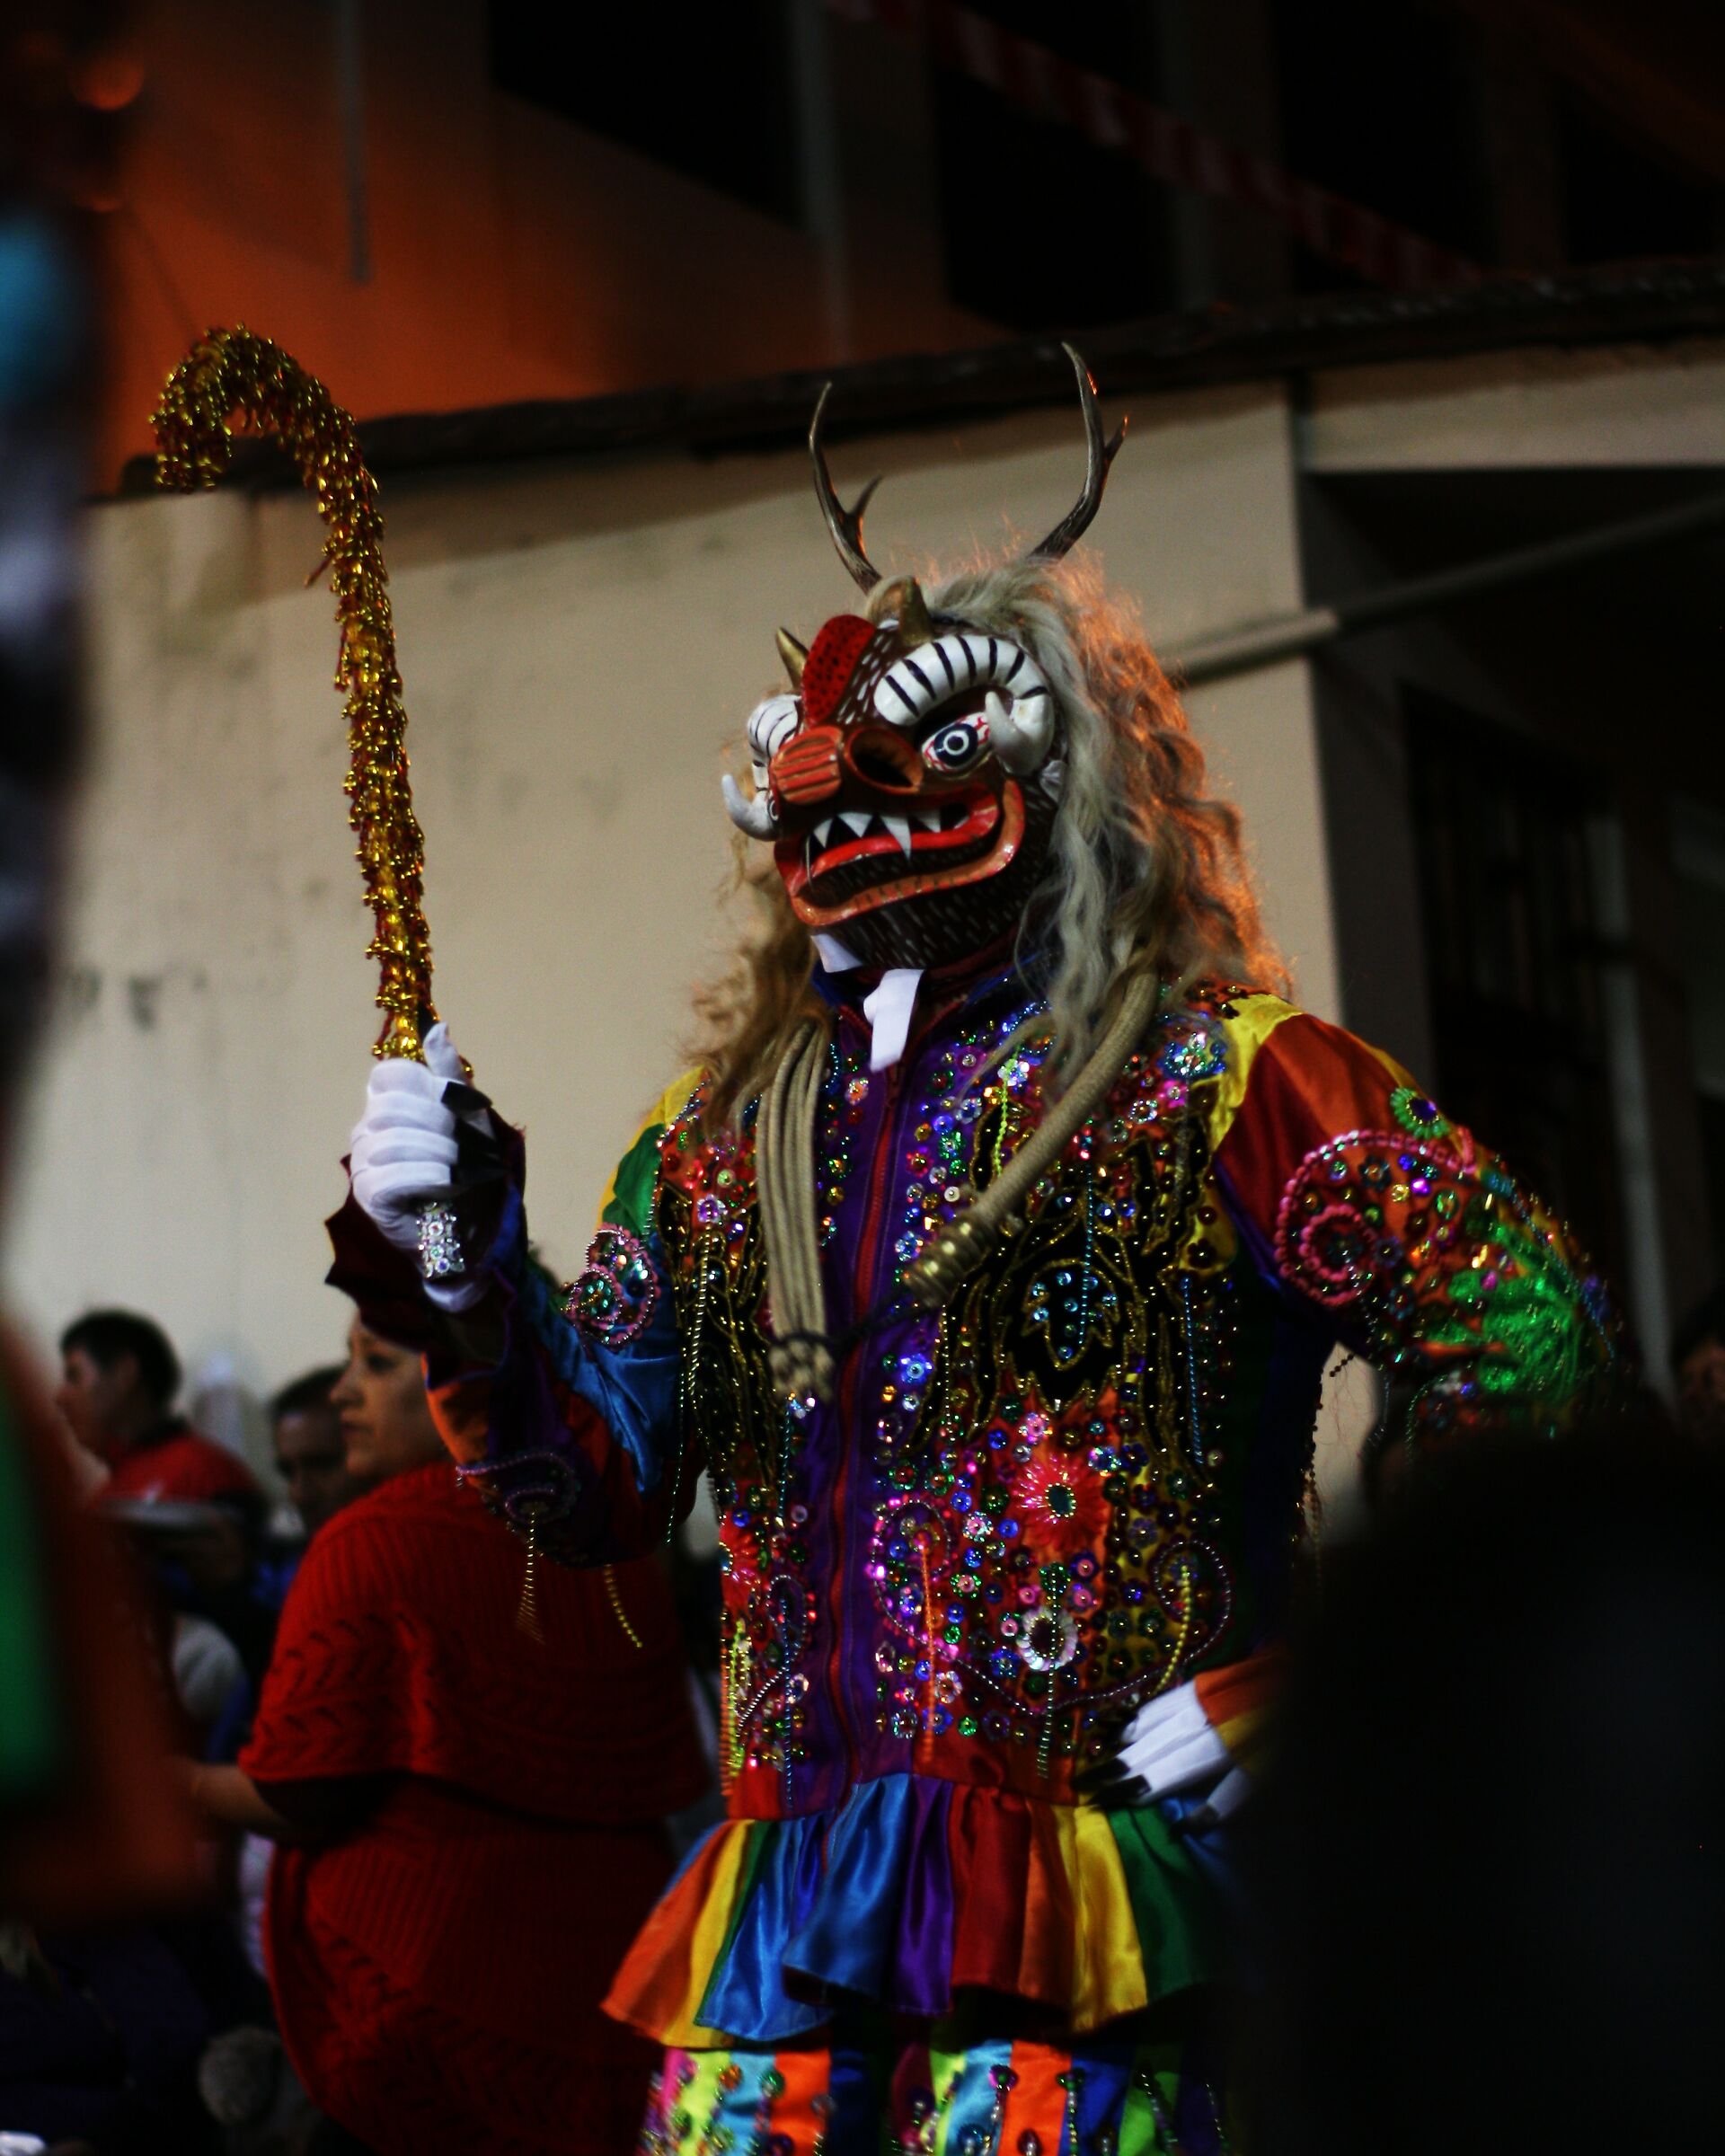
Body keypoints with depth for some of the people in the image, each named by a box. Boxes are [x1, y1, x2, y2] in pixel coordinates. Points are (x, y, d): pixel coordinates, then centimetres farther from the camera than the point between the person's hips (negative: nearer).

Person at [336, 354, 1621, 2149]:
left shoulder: (1209, 1079, -2)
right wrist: (465, 1272, -4)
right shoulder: (729, 1128, 16)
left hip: (1074, 1895, -5)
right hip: (782, 1913, 5)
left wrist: (1293, 1691, -10)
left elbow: (1526, 1345, -9)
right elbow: (600, 1488, 13)